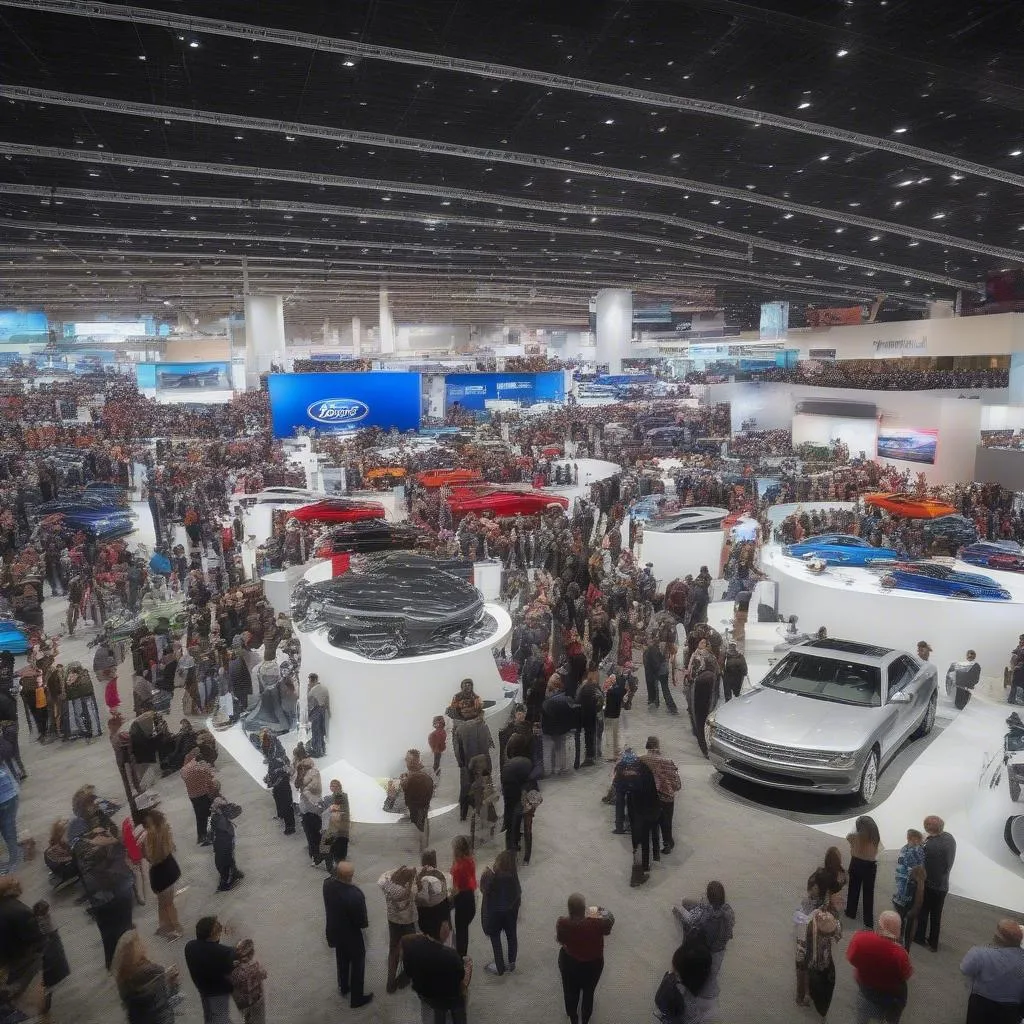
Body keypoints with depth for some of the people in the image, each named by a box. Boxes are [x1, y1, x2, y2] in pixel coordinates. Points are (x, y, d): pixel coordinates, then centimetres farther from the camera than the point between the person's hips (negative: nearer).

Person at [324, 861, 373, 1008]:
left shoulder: (328, 883, -23)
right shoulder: (355, 895, -39)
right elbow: (361, 922, -24)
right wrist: (365, 923, -4)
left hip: (335, 930, 6)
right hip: (351, 935, -6)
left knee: (342, 960, 30)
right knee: (357, 964, 19)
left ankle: (343, 987, 52)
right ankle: (356, 999, 36)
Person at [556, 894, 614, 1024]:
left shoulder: (562, 923, -31)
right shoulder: (597, 923, -35)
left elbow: (559, 940, -9)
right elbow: (610, 919, -12)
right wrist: (599, 910, 1)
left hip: (568, 963, 1)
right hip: (593, 964, -1)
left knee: (570, 991, 29)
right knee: (588, 992, 29)